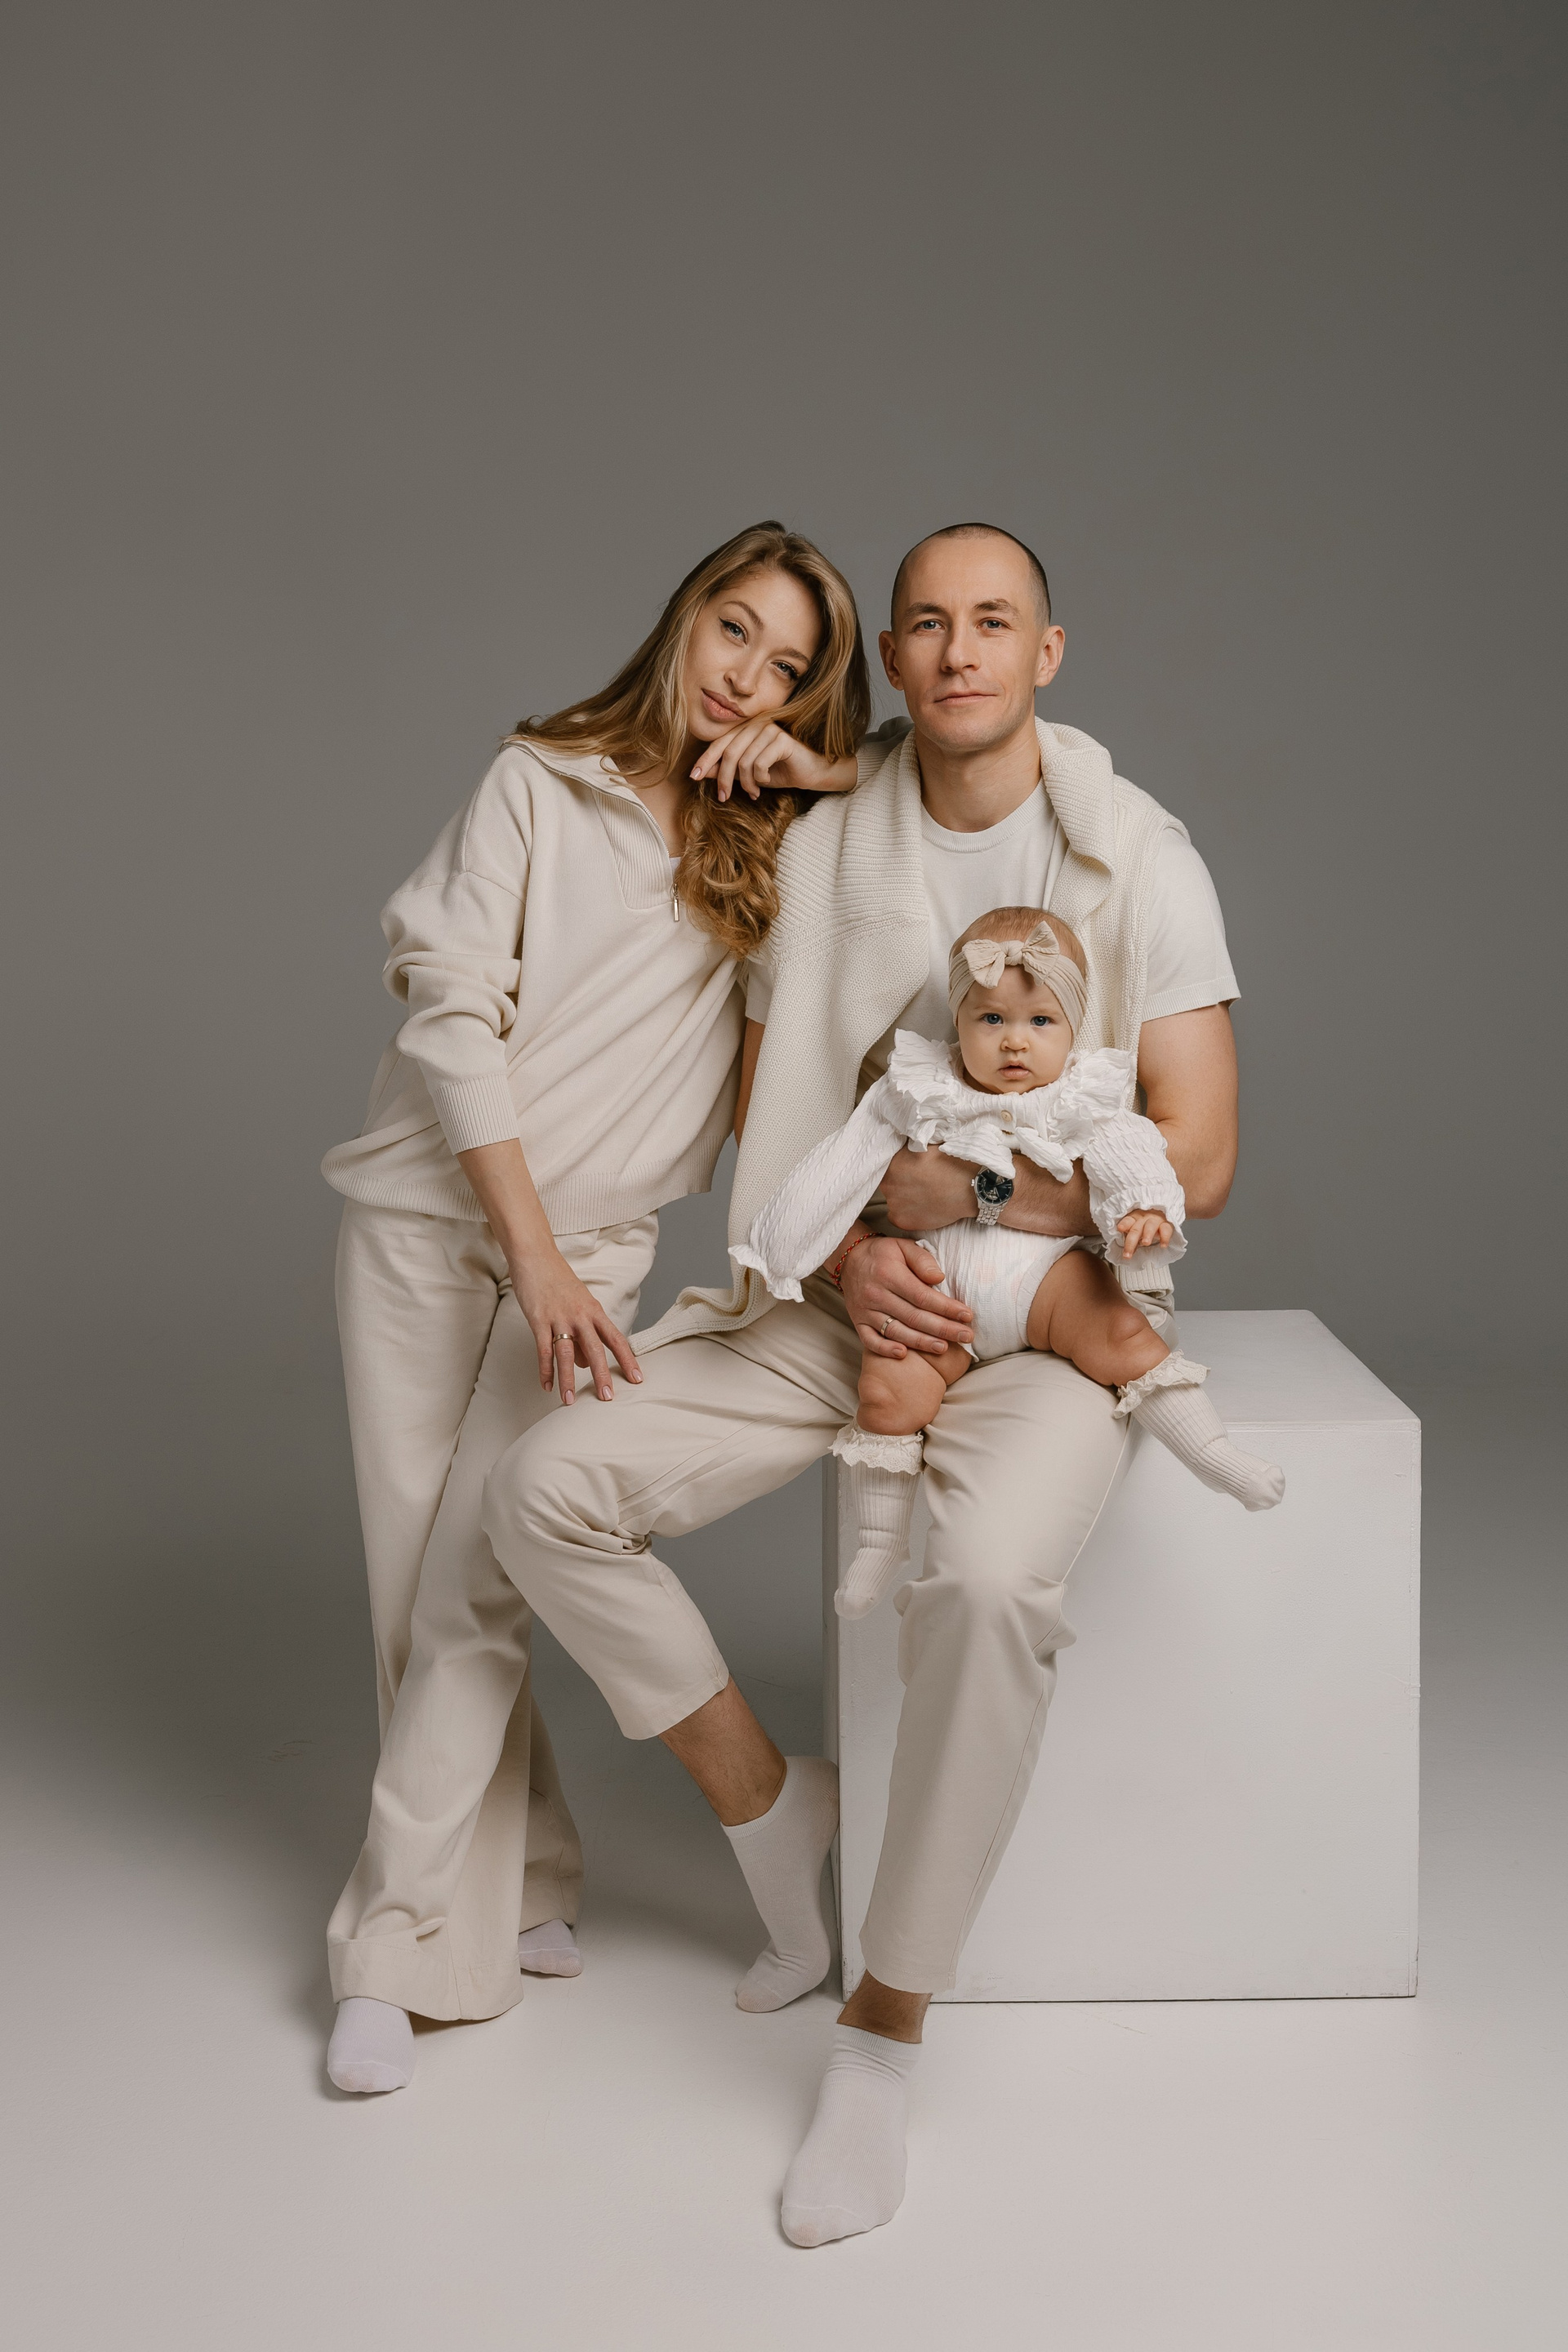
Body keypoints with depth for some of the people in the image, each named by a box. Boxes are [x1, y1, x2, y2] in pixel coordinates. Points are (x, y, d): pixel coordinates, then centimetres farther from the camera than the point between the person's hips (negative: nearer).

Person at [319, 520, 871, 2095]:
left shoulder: (780, 846, 8)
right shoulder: (542, 783, 0)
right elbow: (454, 1015, -7)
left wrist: (821, 767, -5)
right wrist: (529, 1248, -15)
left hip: (592, 1245, 1)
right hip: (425, 1214, 0)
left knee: (475, 1588, -8)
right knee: (416, 1581, 1)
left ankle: (400, 1949, 1)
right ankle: (518, 1876, 20)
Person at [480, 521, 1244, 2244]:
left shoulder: (1140, 860, -6)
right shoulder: (819, 856, 4)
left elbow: (1193, 1163, -10)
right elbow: (768, 1126, 9)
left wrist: (934, 1194, -12)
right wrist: (848, 1258, -11)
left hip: (1057, 1303, -4)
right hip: (842, 1300, 4)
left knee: (987, 1581, -36)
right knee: (545, 1491, -14)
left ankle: (879, 2048, -17)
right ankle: (767, 1806, 9)